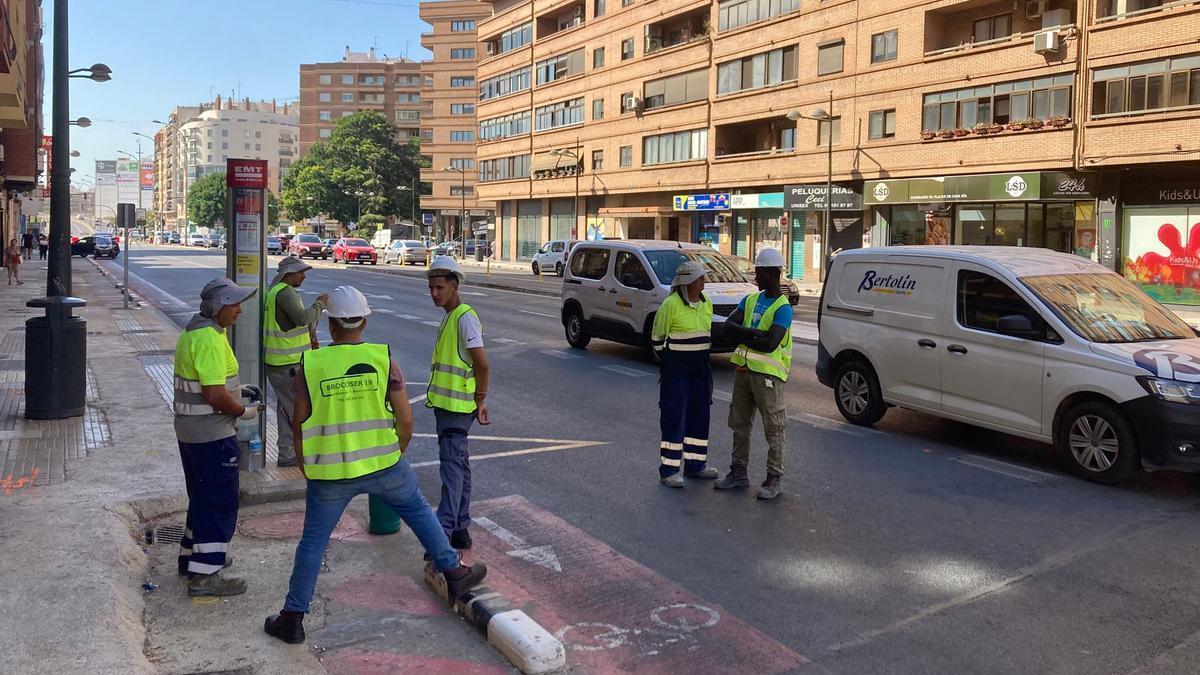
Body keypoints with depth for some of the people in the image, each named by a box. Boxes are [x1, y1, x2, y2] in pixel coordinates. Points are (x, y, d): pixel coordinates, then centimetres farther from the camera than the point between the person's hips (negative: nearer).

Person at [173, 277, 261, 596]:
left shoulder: (193, 331, 10)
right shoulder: (210, 340, -23)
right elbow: (216, 396, -27)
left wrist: (239, 389, 14)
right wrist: (244, 412, -11)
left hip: (190, 430, 10)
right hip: (212, 435, -10)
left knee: (203, 497, 23)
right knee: (220, 503, -2)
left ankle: (192, 557, 36)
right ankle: (204, 575, 4)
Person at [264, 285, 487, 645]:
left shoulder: (310, 364, -6)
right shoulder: (384, 359, -7)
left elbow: (299, 424, 0)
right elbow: (405, 419, -5)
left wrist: (305, 465, 15)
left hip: (330, 474, 0)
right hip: (384, 466, 0)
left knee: (312, 543, 14)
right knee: (419, 511, 22)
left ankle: (292, 619, 23)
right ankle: (455, 573, 30)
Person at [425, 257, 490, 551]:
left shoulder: (465, 317, -15)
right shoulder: (450, 317, 16)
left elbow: (481, 363, -20)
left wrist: (480, 400, -12)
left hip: (458, 405, -10)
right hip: (446, 403, 10)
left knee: (452, 464, -13)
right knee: (458, 464, 13)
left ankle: (443, 533, -16)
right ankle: (460, 530, 21)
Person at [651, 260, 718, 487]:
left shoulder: (706, 303, 6)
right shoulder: (671, 305, -15)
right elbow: (657, 338, -8)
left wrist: (700, 357, 15)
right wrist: (671, 361, 1)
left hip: (700, 368, 7)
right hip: (675, 370, -7)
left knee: (699, 415, 12)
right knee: (674, 417, -4)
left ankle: (695, 465, 24)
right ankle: (668, 470, 3)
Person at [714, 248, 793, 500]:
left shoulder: (783, 308, -11)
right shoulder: (750, 299, 11)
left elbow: (770, 344, -22)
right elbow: (728, 325, -2)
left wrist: (743, 335, -10)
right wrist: (754, 333, -16)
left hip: (767, 373, -8)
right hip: (744, 368, 8)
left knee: (773, 427, 0)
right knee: (740, 424, 14)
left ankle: (774, 479, 8)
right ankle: (738, 473, 25)